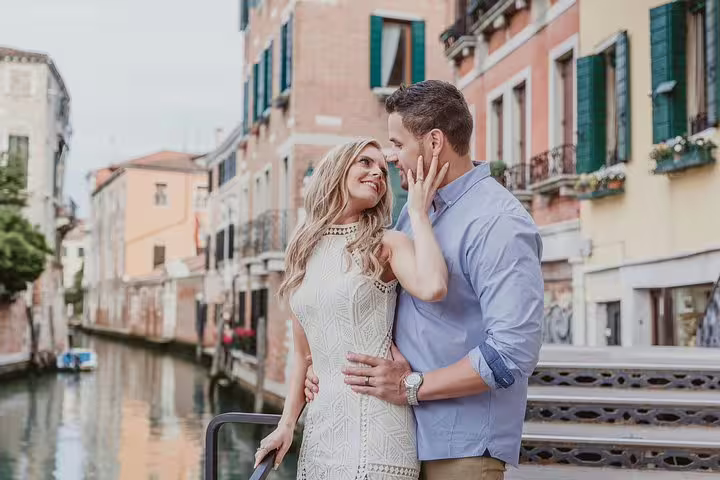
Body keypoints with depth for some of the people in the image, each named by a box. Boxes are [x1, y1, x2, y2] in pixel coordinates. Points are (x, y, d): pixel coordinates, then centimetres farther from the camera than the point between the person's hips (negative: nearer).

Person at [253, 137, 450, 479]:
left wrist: (418, 212, -14)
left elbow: (433, 288, -26)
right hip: (320, 425, 5)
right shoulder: (304, 252, 11)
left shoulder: (388, 245, -3)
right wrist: (287, 424, 11)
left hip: (372, 425, -5)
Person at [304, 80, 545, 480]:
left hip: (462, 447, -7)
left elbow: (513, 353, -24)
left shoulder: (498, 223, -17)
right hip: (404, 435, 8)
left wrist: (411, 387, -17)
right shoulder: (413, 213, 9)